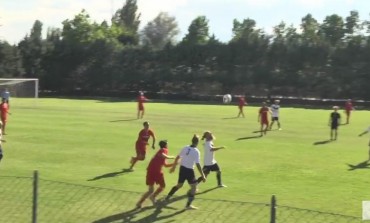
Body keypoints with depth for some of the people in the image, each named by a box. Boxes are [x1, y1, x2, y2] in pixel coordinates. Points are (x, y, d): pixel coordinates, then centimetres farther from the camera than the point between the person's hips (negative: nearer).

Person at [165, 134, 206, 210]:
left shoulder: (185, 148, 0)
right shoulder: (196, 152, -16)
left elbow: (177, 157, 9)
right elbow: (198, 165, -18)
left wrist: (174, 166, 23)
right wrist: (203, 176, -13)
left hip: (182, 168, 6)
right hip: (189, 170, -6)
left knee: (179, 185, 25)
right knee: (194, 187, 6)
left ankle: (168, 197, 33)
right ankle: (188, 205, 1)